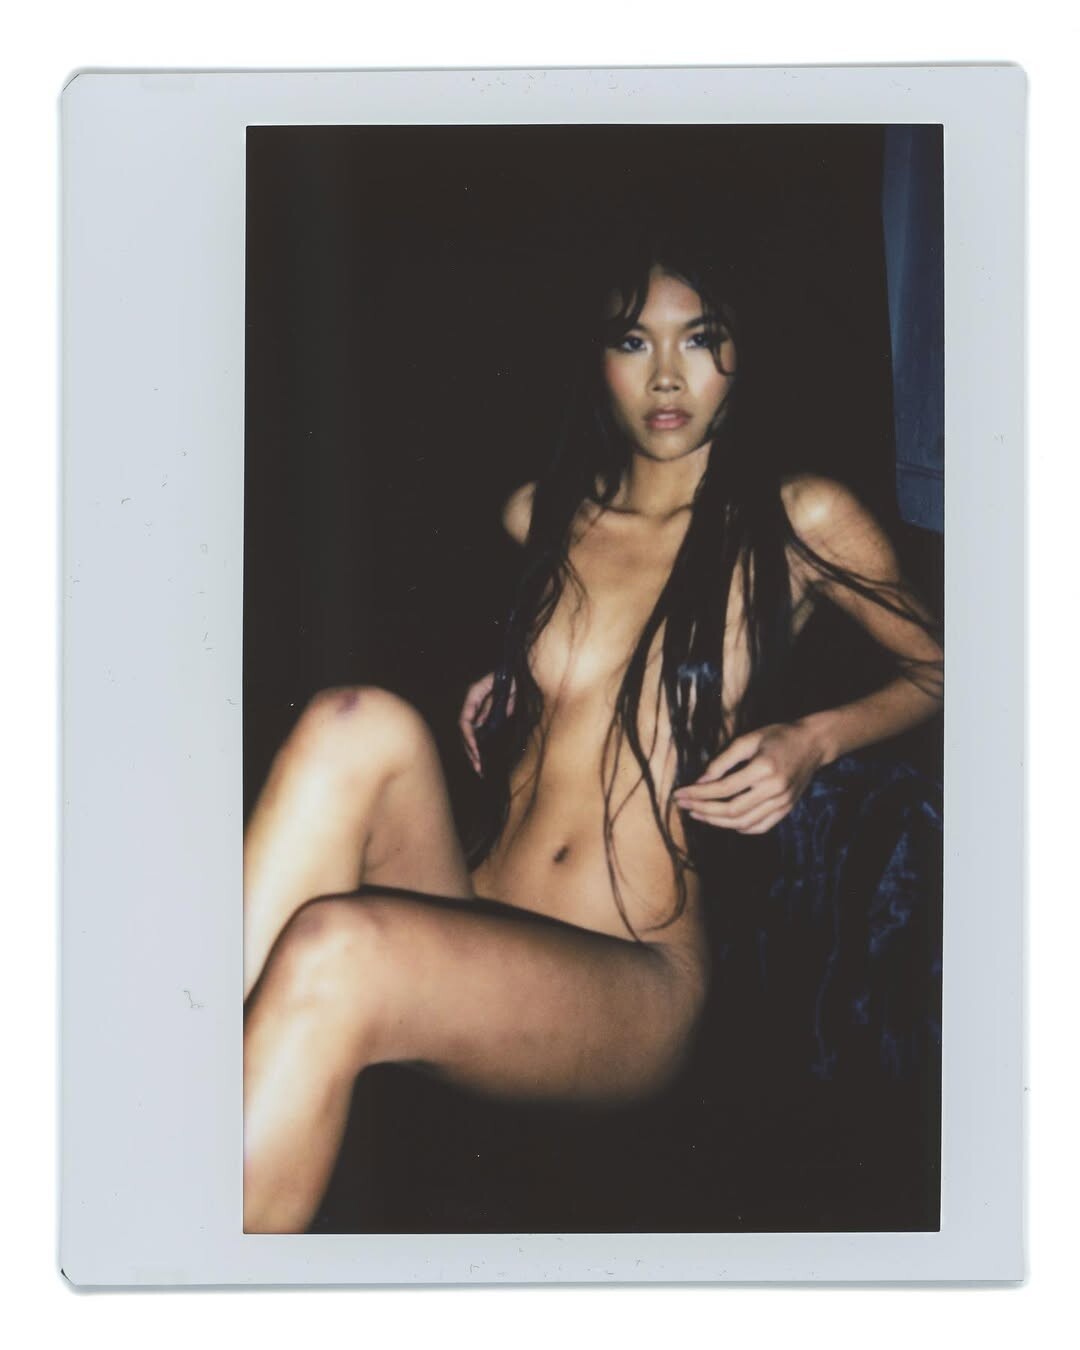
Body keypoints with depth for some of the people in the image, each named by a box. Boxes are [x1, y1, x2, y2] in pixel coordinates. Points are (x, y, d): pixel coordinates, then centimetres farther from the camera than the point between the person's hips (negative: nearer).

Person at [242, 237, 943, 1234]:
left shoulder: (801, 524, 5)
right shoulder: (541, 515, 16)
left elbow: (940, 670, 16)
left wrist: (815, 739, -3)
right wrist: (498, 690, 14)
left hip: (634, 986, -4)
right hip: (467, 921, 4)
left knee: (332, 955, -35)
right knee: (357, 723, -29)